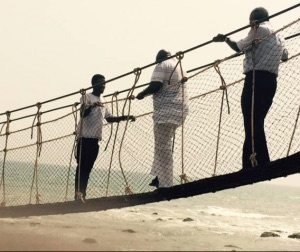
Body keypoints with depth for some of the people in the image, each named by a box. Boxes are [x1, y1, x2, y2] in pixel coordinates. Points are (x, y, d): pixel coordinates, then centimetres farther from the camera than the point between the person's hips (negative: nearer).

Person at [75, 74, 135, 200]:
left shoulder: (102, 101, 20)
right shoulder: (86, 97, -3)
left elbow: (109, 118, 23)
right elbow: (82, 114, -17)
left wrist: (126, 117, 12)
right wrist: (92, 106, -36)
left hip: (95, 138, 7)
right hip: (85, 137, -7)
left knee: (88, 167, 6)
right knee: (82, 166, -9)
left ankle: (82, 194, 7)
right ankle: (78, 193, -11)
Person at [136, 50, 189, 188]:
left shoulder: (162, 65, -5)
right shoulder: (179, 66, 21)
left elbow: (155, 85, -16)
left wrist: (142, 94, 0)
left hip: (166, 109, -9)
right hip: (179, 108, 9)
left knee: (163, 147, -9)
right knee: (164, 145, 17)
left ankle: (165, 184, -13)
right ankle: (160, 176, 15)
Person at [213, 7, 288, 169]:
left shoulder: (259, 29, -2)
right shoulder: (278, 36, 21)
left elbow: (239, 47, 0)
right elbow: (285, 56, 34)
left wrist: (225, 39, 16)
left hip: (256, 79, -8)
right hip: (271, 81, 8)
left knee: (252, 124, -13)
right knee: (257, 123, 10)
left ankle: (255, 167, -21)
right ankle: (262, 165, 5)